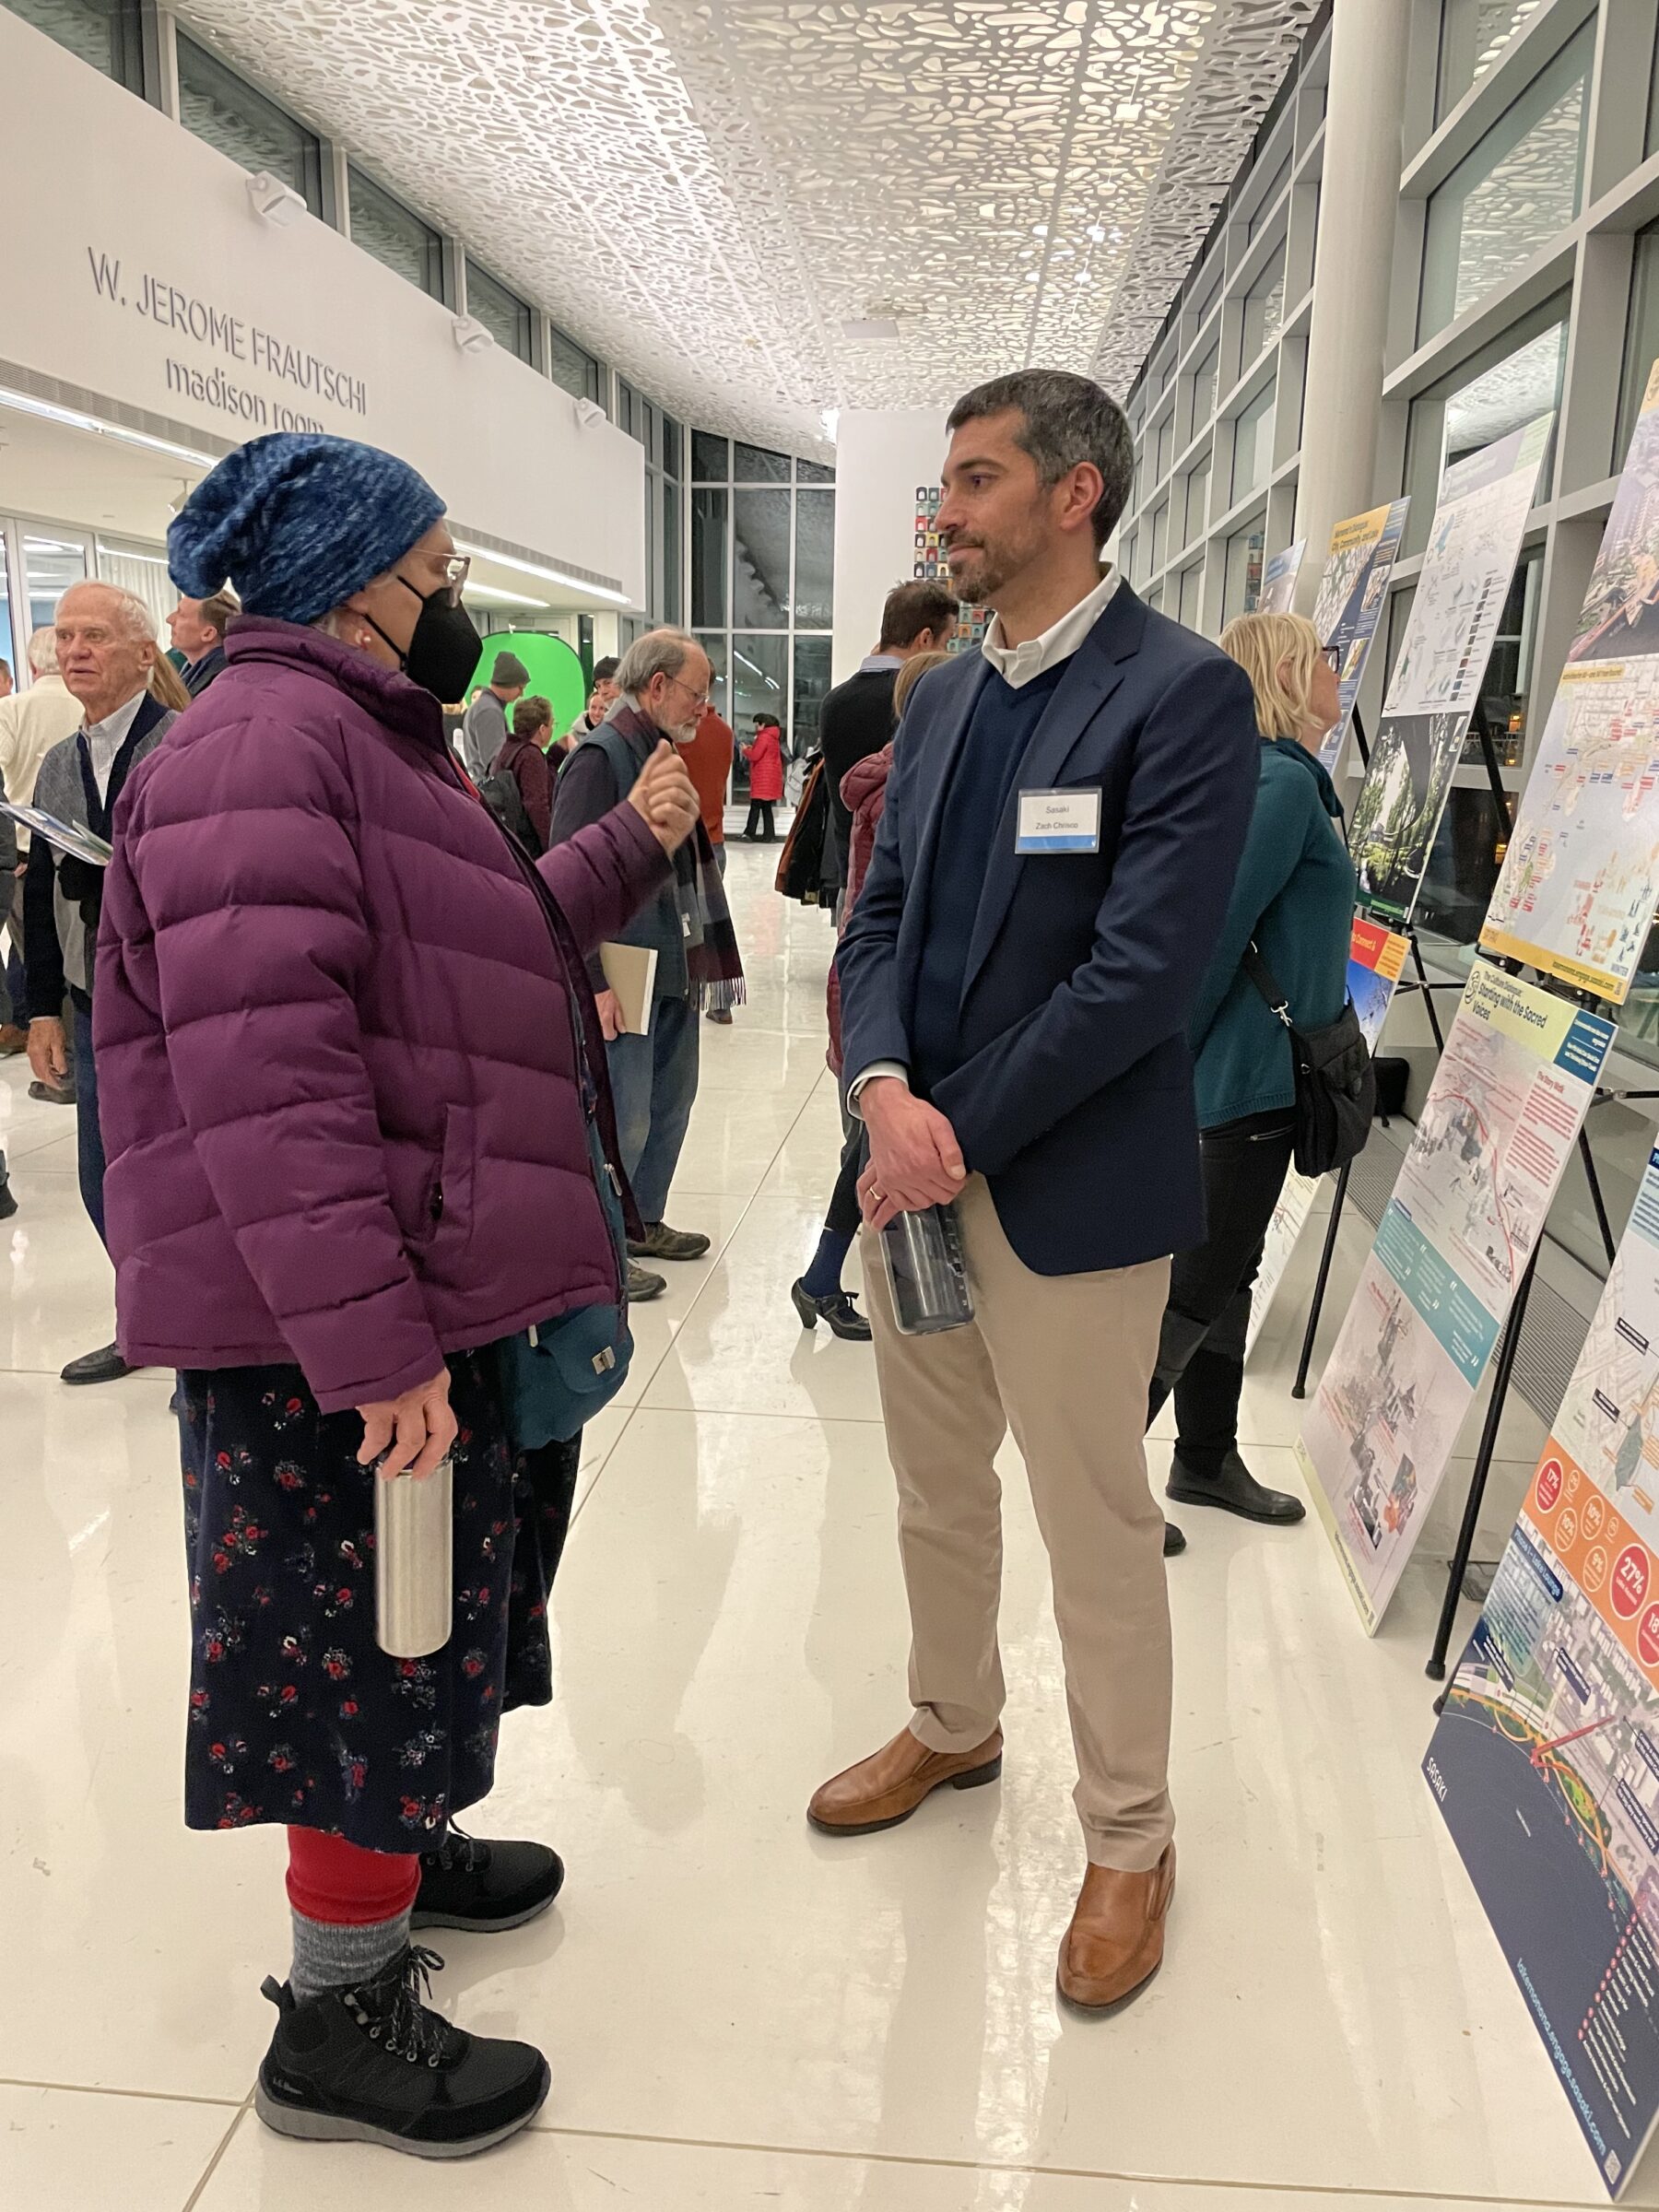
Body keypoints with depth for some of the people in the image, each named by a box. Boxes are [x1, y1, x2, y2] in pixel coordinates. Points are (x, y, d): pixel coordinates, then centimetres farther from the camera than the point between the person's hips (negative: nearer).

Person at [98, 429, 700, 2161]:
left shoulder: (357, 737, 17)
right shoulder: (264, 741, -19)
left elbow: (491, 950, 24)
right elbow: (261, 1078, -28)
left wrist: (630, 842, 20)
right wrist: (372, 1346, -30)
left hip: (423, 1296, 11)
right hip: (338, 1329, -11)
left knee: (418, 1613, 24)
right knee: (371, 1633, 4)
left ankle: (387, 1851, 47)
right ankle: (336, 2017, 24)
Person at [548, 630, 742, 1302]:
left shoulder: (661, 753, 14)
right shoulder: (601, 756, -15)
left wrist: (702, 956, 16)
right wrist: (594, 980, -22)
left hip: (675, 966, 10)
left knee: (672, 1100, 18)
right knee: (623, 1121, -4)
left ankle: (643, 1222, 33)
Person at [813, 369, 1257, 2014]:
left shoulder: (1182, 692, -11)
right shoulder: (945, 697, 11)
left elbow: (1142, 966, -19)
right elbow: (880, 916, 7)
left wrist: (958, 1134, -16)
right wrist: (884, 1090, -12)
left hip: (1070, 1186, -6)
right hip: (914, 1166, 7)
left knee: (1097, 1526, 7)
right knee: (936, 1490, 21)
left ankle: (1128, 1839, 29)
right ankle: (952, 1727, 46)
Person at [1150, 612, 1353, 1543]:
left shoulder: (1281, 776, 14)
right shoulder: (1285, 781, -16)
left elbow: (1228, 922, 16)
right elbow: (1218, 926, -21)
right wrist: (1174, 1055, -13)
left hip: (1248, 1070, 10)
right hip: (1254, 1071, -10)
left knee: (1227, 1268, 16)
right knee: (1202, 1281, -3)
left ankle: (1207, 1460, 28)